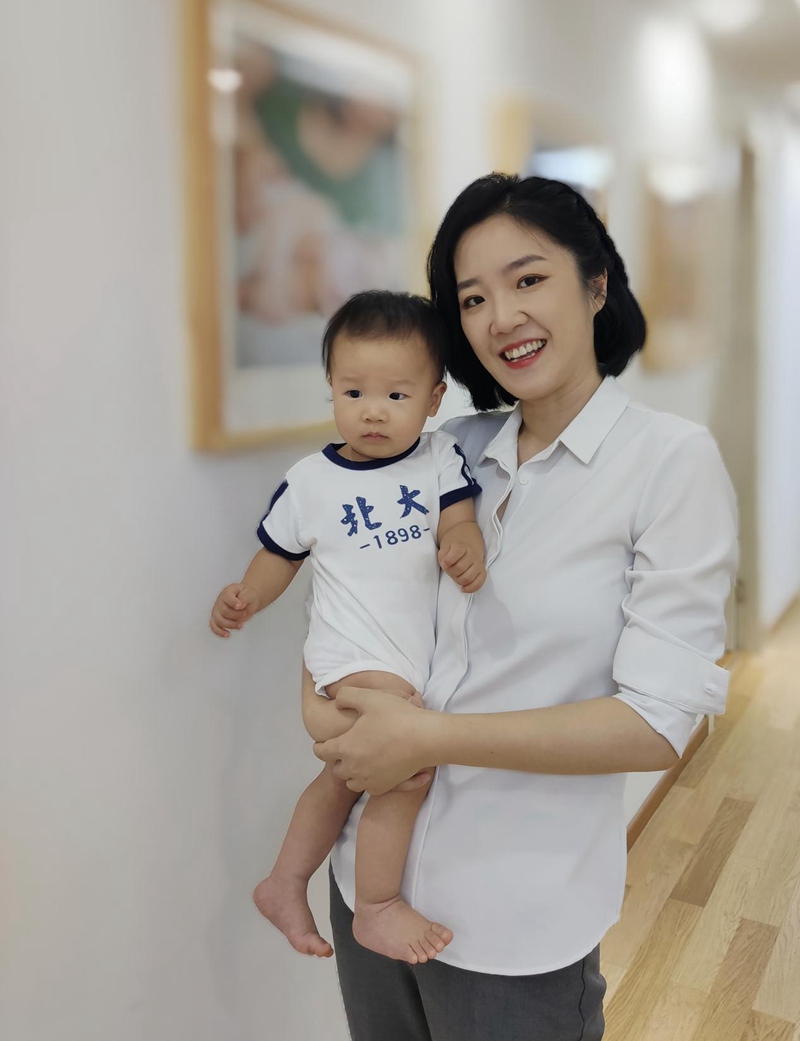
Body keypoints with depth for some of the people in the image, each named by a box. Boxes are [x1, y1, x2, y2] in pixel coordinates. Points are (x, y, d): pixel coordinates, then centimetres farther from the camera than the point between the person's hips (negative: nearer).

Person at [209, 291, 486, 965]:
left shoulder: (442, 459, -1)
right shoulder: (311, 482, -5)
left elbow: (459, 520, -10)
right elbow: (280, 555, 5)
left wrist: (466, 549, -33)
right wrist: (246, 598, -14)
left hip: (421, 661, 5)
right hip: (355, 661, -4)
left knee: (344, 776, 19)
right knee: (411, 762, -22)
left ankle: (285, 885, 41)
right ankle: (377, 909, 0)